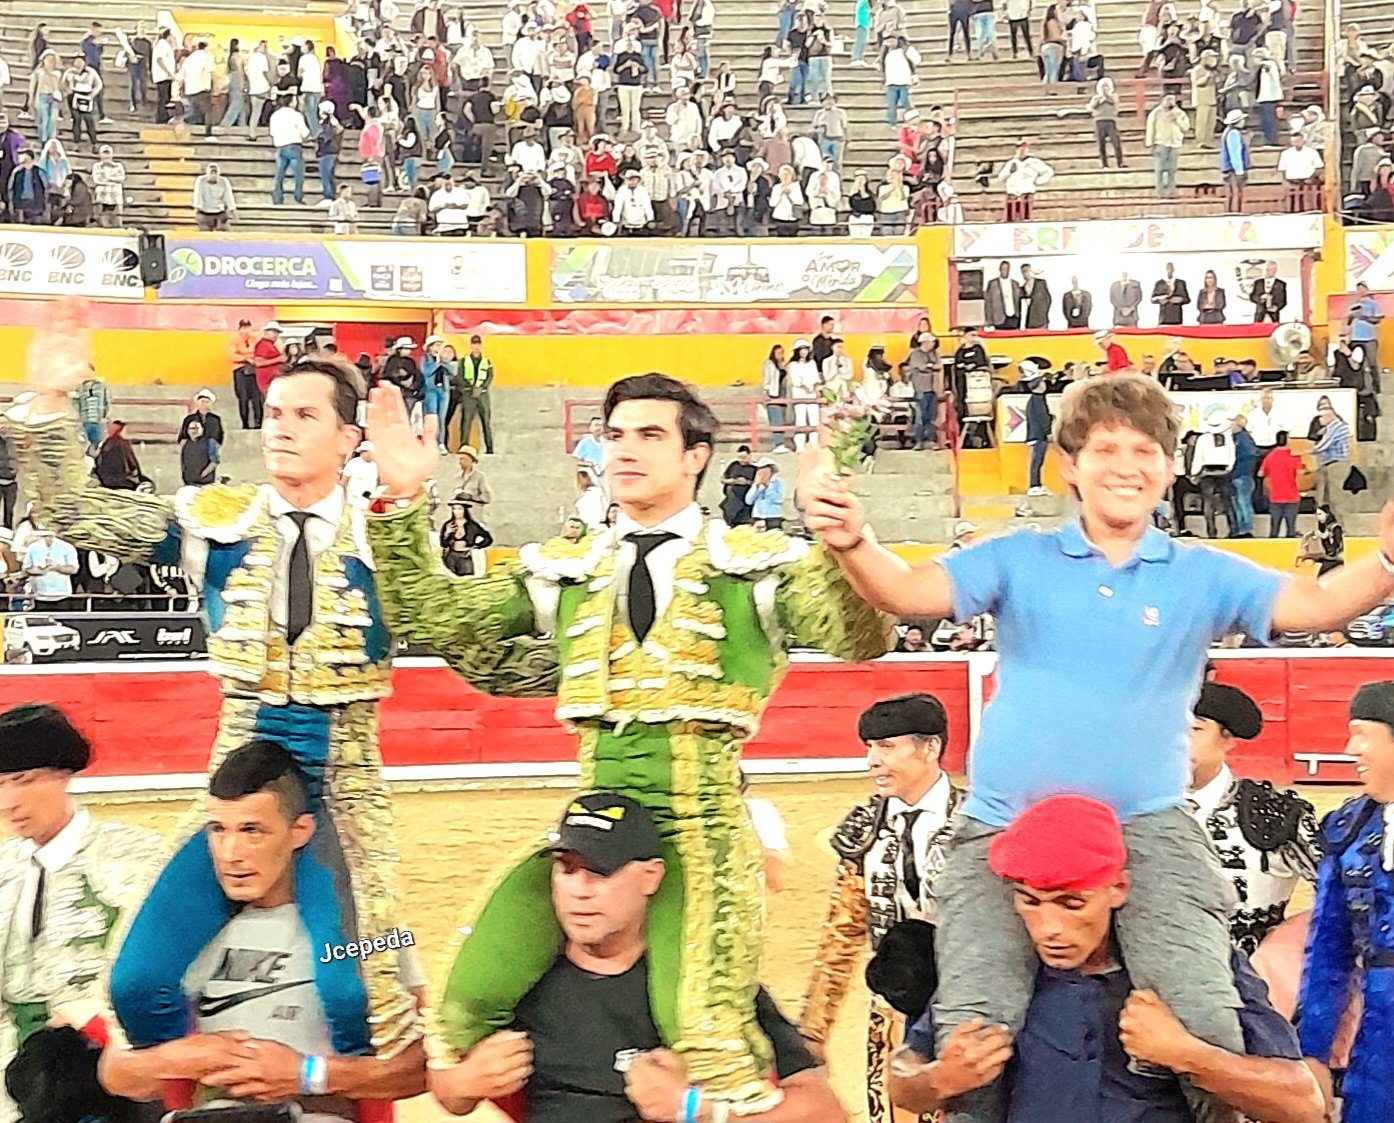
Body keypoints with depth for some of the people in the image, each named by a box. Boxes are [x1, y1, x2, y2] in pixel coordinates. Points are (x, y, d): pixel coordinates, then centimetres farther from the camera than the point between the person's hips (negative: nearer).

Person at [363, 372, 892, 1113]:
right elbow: (430, 620, 11)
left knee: (708, 1049, -24)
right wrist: (402, 504, 0)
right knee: (470, 1008, -11)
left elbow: (859, 641, -9)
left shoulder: (758, 564, 5)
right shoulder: (562, 573, 15)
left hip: (704, 826, -4)